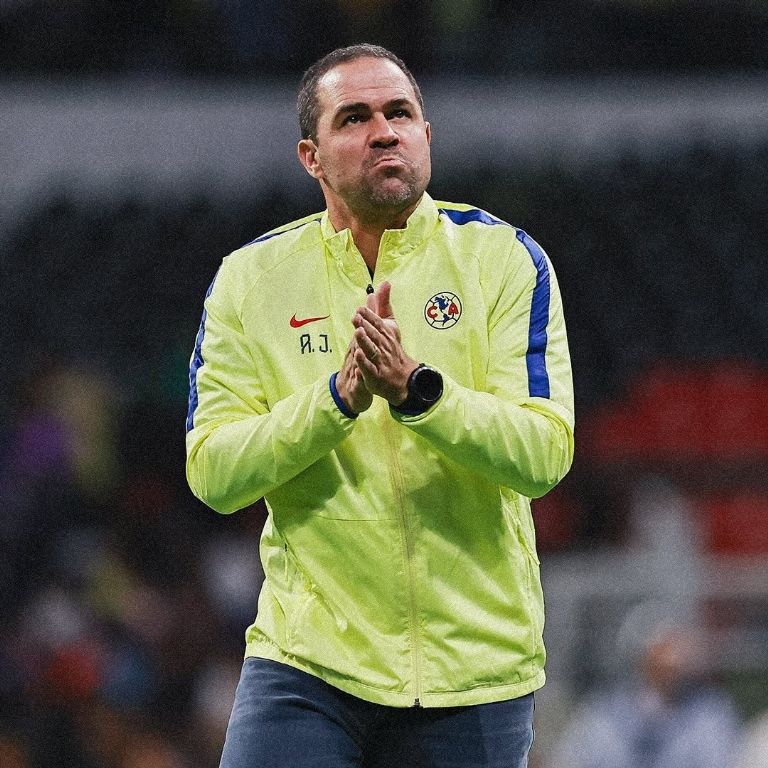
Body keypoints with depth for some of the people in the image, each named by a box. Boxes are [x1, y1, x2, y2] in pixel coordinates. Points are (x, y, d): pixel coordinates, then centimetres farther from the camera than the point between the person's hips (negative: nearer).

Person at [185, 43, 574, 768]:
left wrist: (415, 390, -24)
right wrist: (340, 396, -19)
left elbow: (546, 455, -10)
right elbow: (212, 475, -5)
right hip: (306, 657, 0)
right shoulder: (249, 280, 3)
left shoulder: (502, 258, -1)